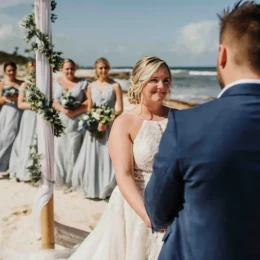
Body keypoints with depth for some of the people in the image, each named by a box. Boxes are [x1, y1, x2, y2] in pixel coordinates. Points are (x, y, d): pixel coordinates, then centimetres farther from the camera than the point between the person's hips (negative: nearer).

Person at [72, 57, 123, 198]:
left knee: (108, 158, -2)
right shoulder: (91, 86, 8)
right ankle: (91, 188, 20)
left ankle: (107, 189, 11)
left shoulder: (115, 85, -4)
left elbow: (120, 108, -8)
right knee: (91, 158, 5)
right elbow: (89, 108, 14)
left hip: (110, 126, -4)